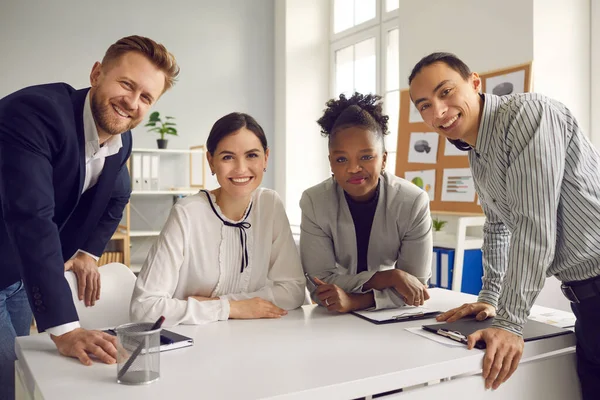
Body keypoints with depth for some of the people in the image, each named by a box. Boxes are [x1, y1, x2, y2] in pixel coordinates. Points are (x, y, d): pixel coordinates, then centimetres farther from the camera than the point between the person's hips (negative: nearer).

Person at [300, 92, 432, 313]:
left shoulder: (414, 202, -15)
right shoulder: (314, 202, -15)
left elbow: (416, 285, -14)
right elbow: (320, 284, -16)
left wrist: (355, 301, -28)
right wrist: (391, 277, -24)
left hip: (392, 318, 1)